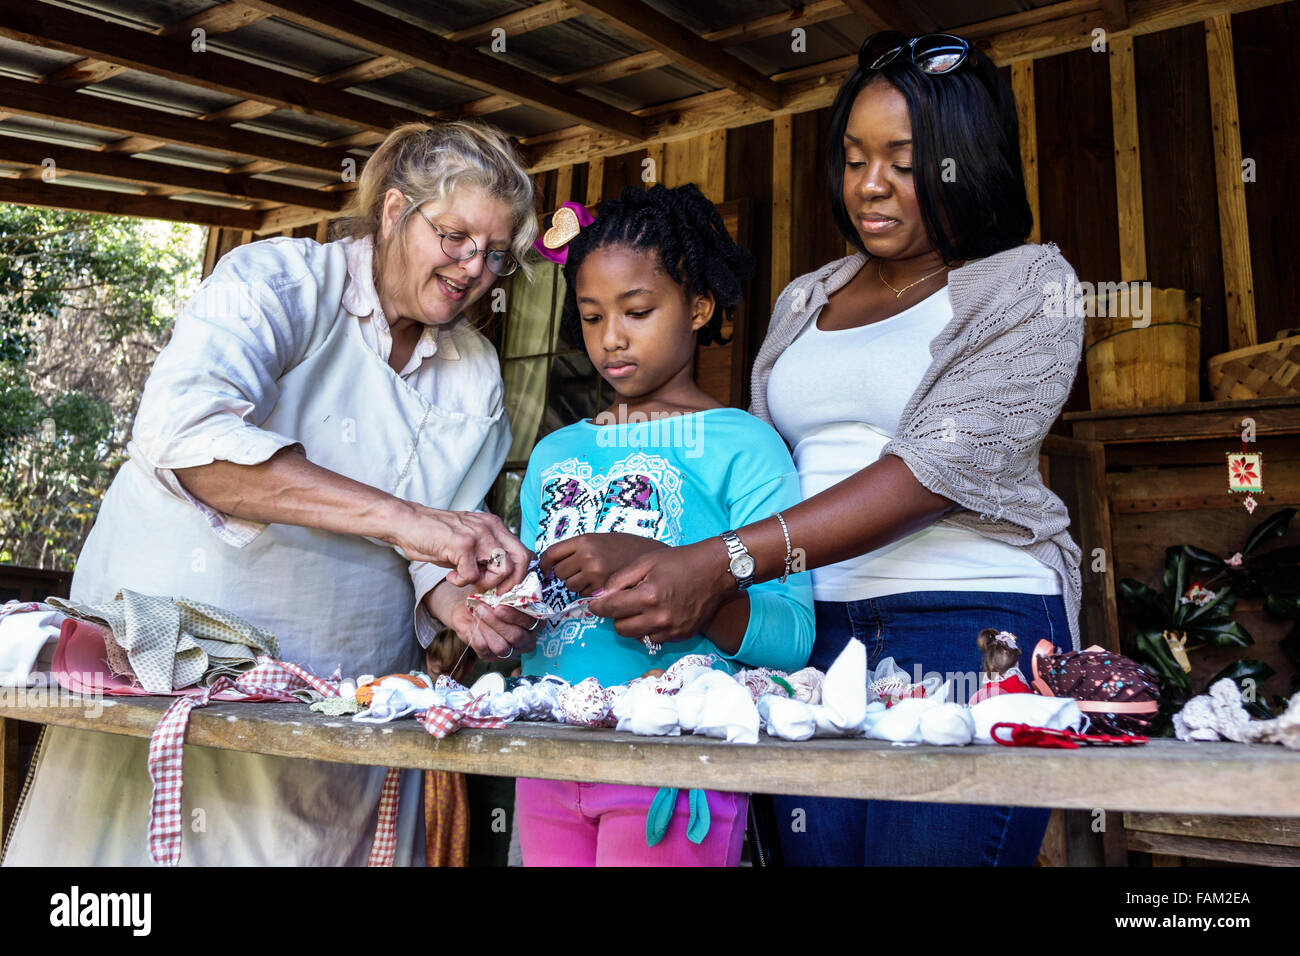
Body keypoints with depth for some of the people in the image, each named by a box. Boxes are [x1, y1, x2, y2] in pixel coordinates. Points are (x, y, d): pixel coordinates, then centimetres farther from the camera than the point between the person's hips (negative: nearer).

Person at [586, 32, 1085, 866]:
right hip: (814, 631, 4)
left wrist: (721, 563, -21)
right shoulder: (803, 301, 18)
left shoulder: (1027, 284, 1)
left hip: (971, 626, -3)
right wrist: (689, 586, -8)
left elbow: (938, 467, -14)